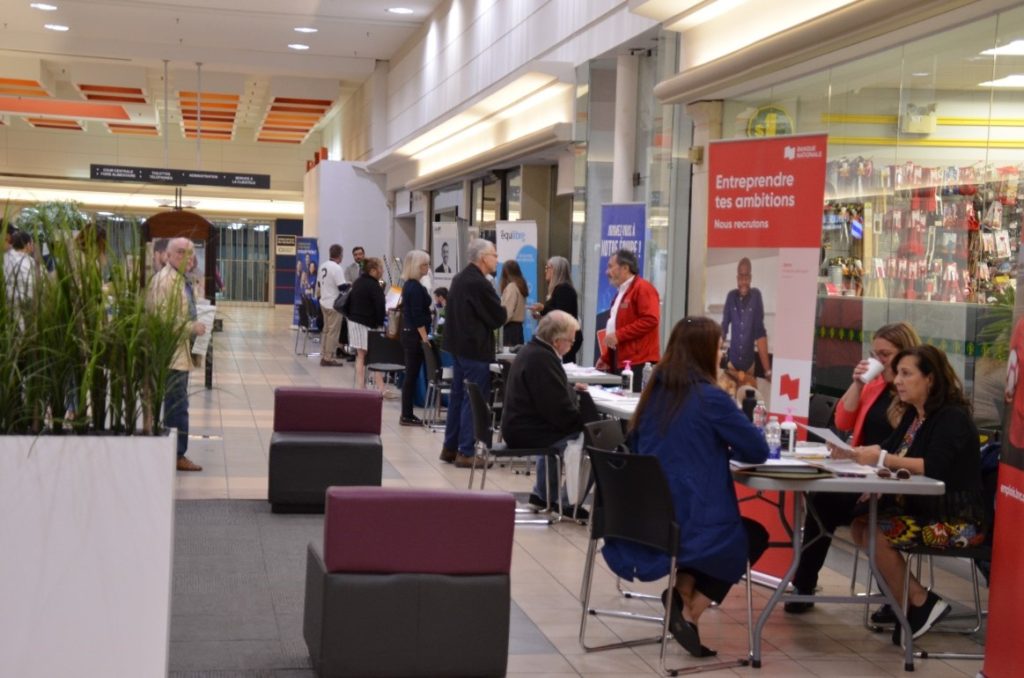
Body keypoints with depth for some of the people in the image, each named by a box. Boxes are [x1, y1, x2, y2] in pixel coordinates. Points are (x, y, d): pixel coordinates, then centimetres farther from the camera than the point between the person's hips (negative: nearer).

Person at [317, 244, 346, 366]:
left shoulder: (323, 266, 8)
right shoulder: (337, 268, -18)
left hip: (324, 302, 9)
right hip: (334, 305, -9)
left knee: (326, 330, 16)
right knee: (333, 332, -2)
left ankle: (324, 356, 20)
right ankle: (329, 358, 1)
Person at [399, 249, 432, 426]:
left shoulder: (409, 285, 13)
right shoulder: (416, 287, -17)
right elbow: (418, 316, -21)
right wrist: (425, 339, -20)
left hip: (408, 333, 10)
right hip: (415, 335, -10)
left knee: (411, 375, 12)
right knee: (412, 375, -5)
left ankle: (407, 414, 15)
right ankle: (407, 416, -1)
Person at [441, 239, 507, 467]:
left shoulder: (460, 278, 11)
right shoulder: (480, 284, -19)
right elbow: (499, 318, -15)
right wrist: (501, 310, 7)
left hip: (458, 344, 10)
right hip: (475, 348, -10)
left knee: (458, 396, 15)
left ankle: (450, 448, 21)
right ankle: (466, 452, -3)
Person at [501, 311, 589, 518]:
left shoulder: (531, 350, 10)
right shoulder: (543, 359, -23)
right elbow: (560, 411, -25)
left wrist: (571, 389, 17)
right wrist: (585, 419, -11)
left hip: (517, 426, 11)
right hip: (527, 432, -11)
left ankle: (542, 493, 34)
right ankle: (566, 502, -1)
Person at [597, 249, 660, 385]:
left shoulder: (642, 288, -8)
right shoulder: (621, 292, 22)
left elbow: (650, 320, -21)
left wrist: (619, 335, -19)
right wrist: (606, 358, 21)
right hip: (618, 361, 9)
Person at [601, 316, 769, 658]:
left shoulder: (654, 390, 7)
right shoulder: (710, 397, -12)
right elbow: (759, 451, -6)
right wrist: (725, 446, 15)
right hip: (689, 524, -7)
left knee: (741, 528, 31)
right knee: (755, 535, 23)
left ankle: (683, 589, 6)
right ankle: (690, 611, 5)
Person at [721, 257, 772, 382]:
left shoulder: (756, 295, -8)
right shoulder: (731, 296, -1)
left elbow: (760, 331, -8)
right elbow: (724, 327, 7)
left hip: (749, 362, -2)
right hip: (732, 361, 2)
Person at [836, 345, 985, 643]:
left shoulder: (952, 418, -16)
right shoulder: (914, 414, 11)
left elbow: (933, 467, -29)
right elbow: (888, 450, 11)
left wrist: (882, 459, -33)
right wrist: (852, 453, -9)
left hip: (956, 521, -9)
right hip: (921, 508, 9)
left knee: (877, 534, -22)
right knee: (860, 526, -5)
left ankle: (920, 604, -7)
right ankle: (904, 595, 1)